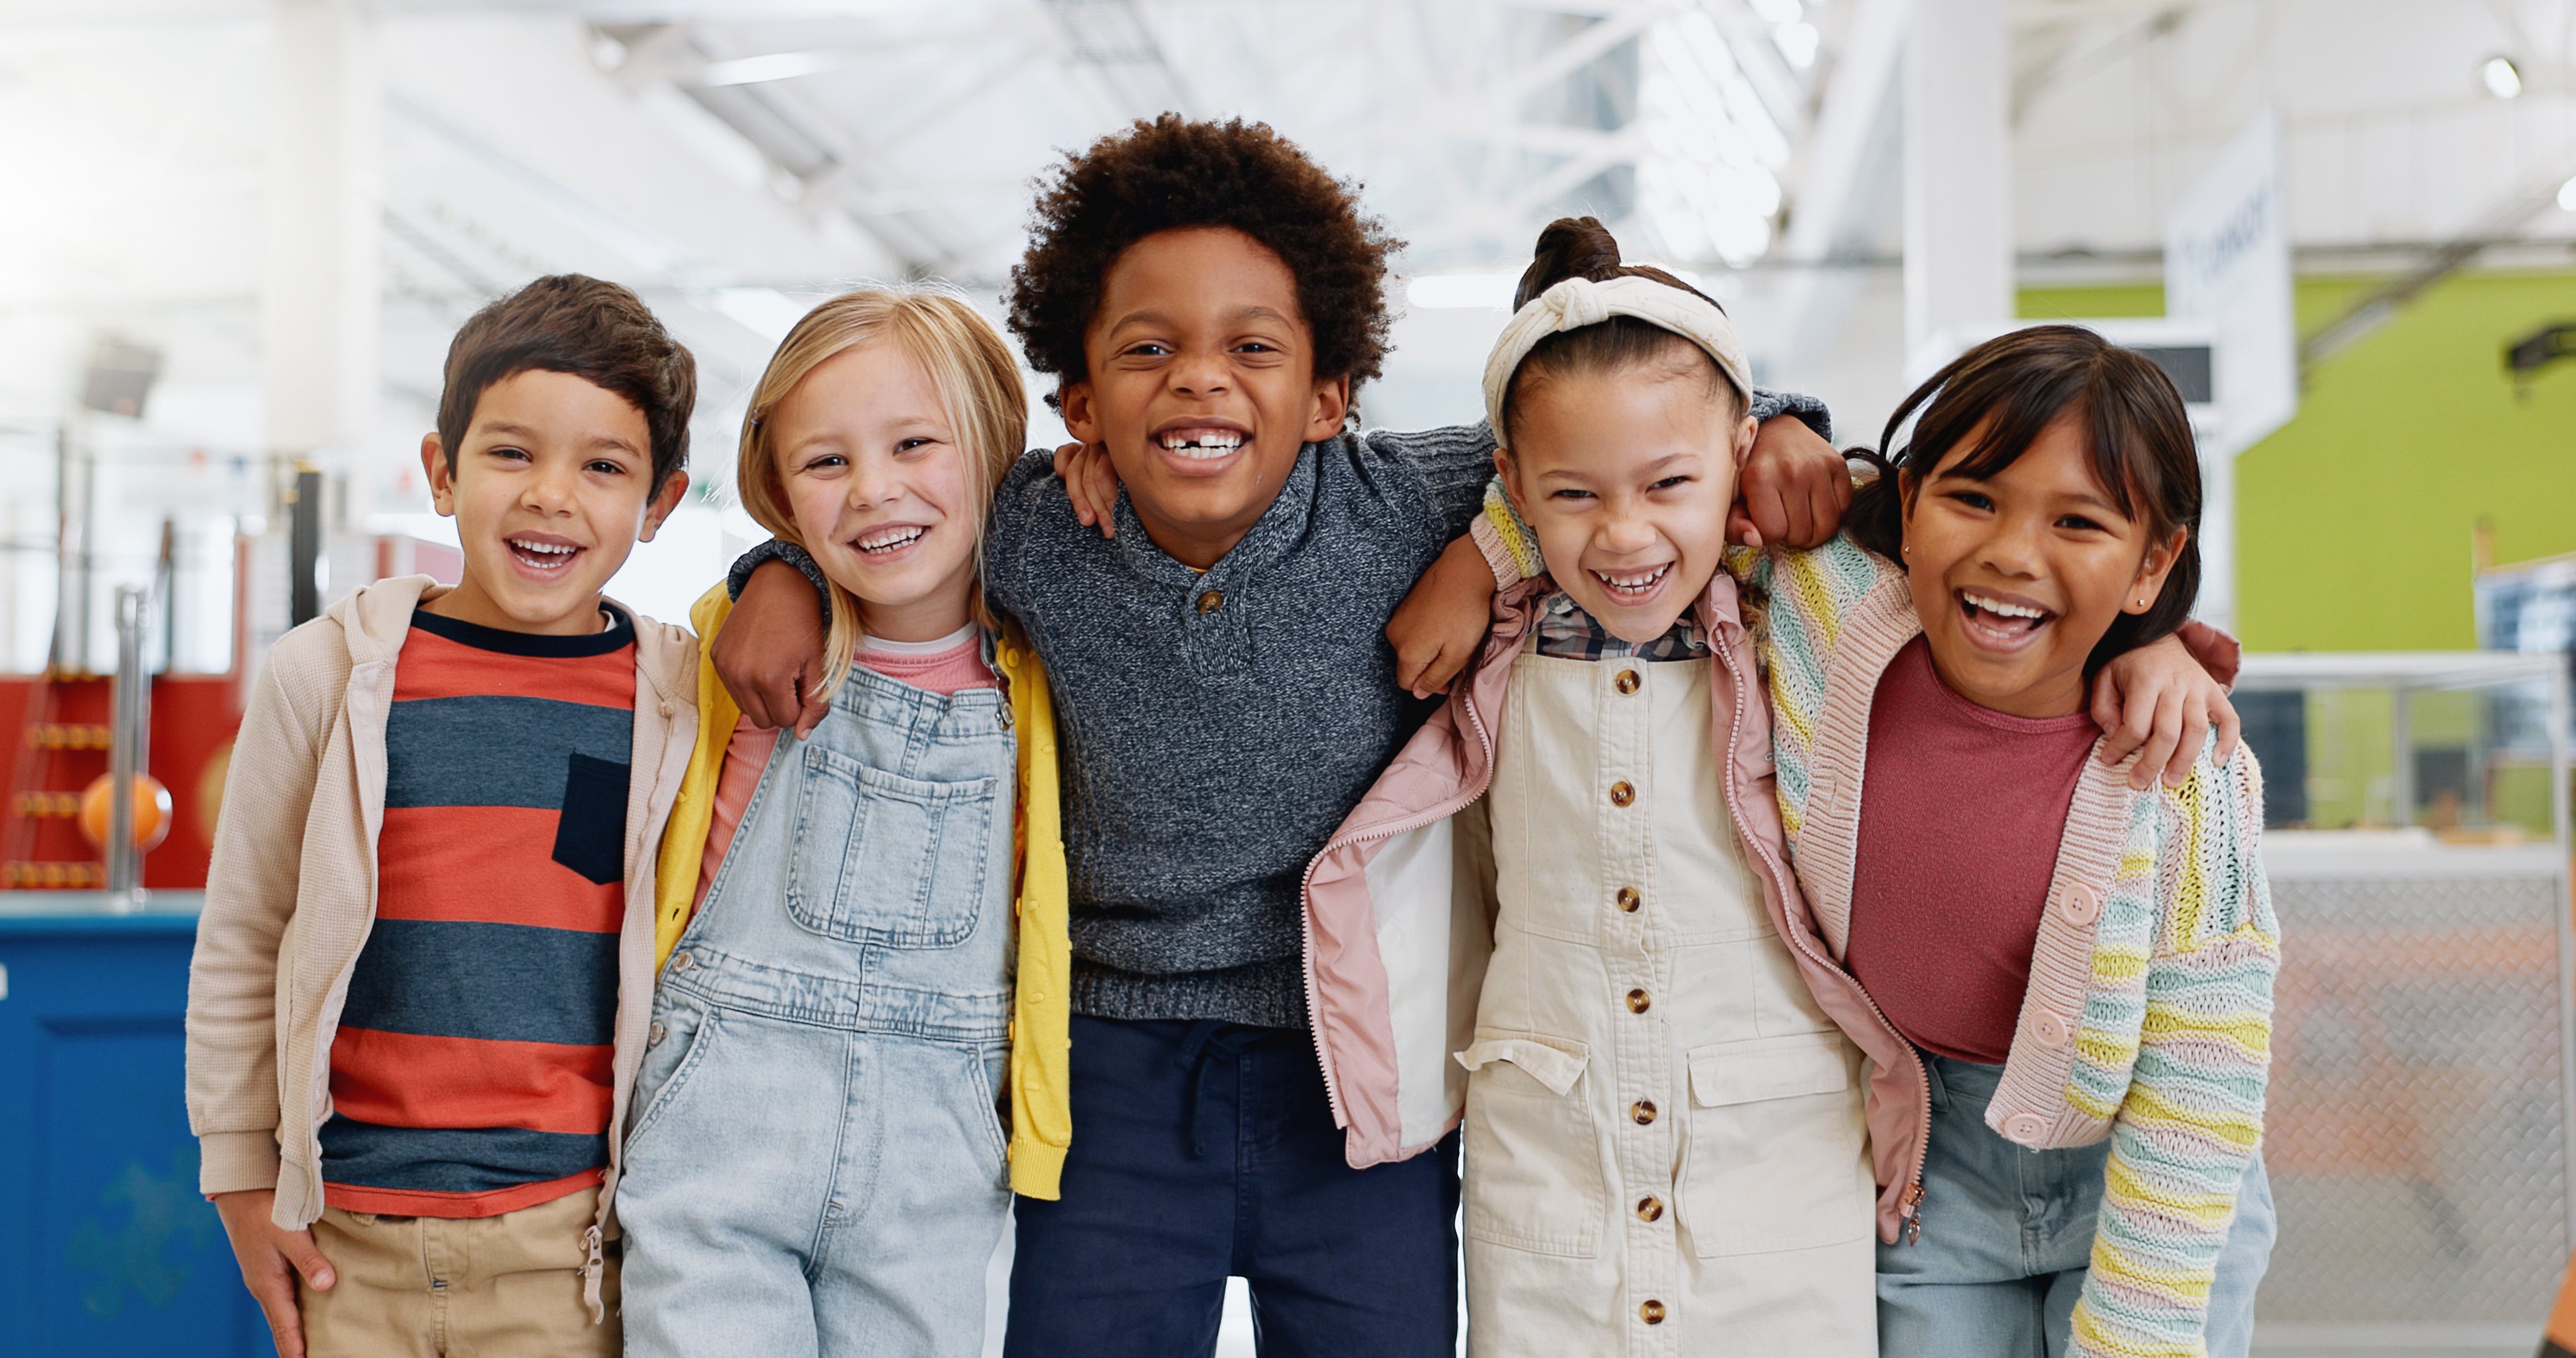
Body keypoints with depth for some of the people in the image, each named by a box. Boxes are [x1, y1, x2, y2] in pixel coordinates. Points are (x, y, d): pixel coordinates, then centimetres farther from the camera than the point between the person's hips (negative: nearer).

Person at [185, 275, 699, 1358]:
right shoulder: (327, 673, -1)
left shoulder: (693, 703, -2)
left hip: (570, 1248, -1)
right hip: (349, 1241, 1)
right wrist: (242, 1180, 9)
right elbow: (239, 949, 7)